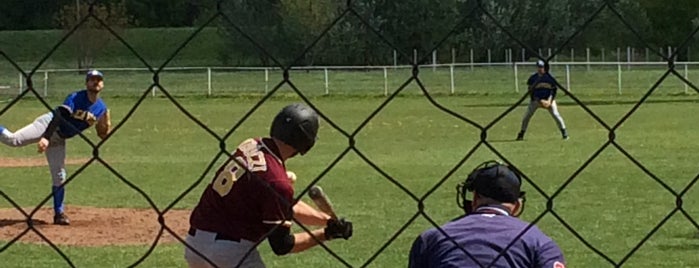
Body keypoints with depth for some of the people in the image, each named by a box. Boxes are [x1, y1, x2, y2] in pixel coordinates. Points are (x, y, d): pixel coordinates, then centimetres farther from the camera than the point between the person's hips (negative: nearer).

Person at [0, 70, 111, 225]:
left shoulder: (101, 108, 4)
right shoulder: (75, 98, -15)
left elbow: (103, 135, 10)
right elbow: (58, 117, -25)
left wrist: (106, 122, -13)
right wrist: (45, 137, -38)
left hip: (58, 139, 6)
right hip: (48, 125, -6)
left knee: (59, 177, 5)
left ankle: (59, 214, 13)